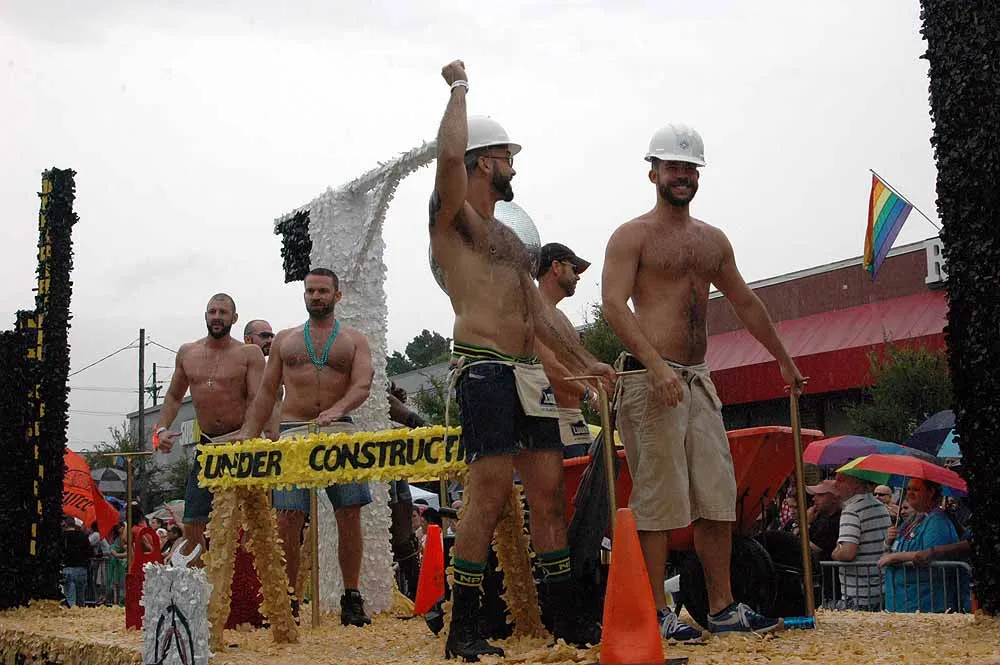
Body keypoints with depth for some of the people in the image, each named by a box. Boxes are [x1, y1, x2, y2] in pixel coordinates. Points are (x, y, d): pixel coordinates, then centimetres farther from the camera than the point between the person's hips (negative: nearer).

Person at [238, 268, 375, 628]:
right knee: (288, 518, -6)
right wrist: (248, 434, 5)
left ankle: (352, 599, 2)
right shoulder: (285, 339, 18)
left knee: (350, 514, -6)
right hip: (293, 433, 1)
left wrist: (337, 409, -24)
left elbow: (362, 386, -4)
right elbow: (267, 392, 16)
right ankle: (288, 600, 1)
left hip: (339, 431, -1)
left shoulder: (354, 340, 12)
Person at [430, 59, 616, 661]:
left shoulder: (510, 237, 27)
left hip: (529, 373, 8)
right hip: (483, 367, -8)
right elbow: (451, 154, -17)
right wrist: (459, 88, -3)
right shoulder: (452, 217, 2)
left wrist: (584, 361, 22)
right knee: (491, 496, -13)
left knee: (550, 494, 6)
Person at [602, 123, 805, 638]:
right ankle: (657, 614, 0)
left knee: (718, 497, 7)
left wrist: (784, 360, 32)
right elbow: (614, 305, -14)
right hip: (651, 379, -7)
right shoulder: (632, 236, -2)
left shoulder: (713, 240, 19)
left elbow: (745, 303, 28)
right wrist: (656, 365, -25)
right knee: (658, 499, -6)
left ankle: (722, 608, 15)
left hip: (698, 380, 7)